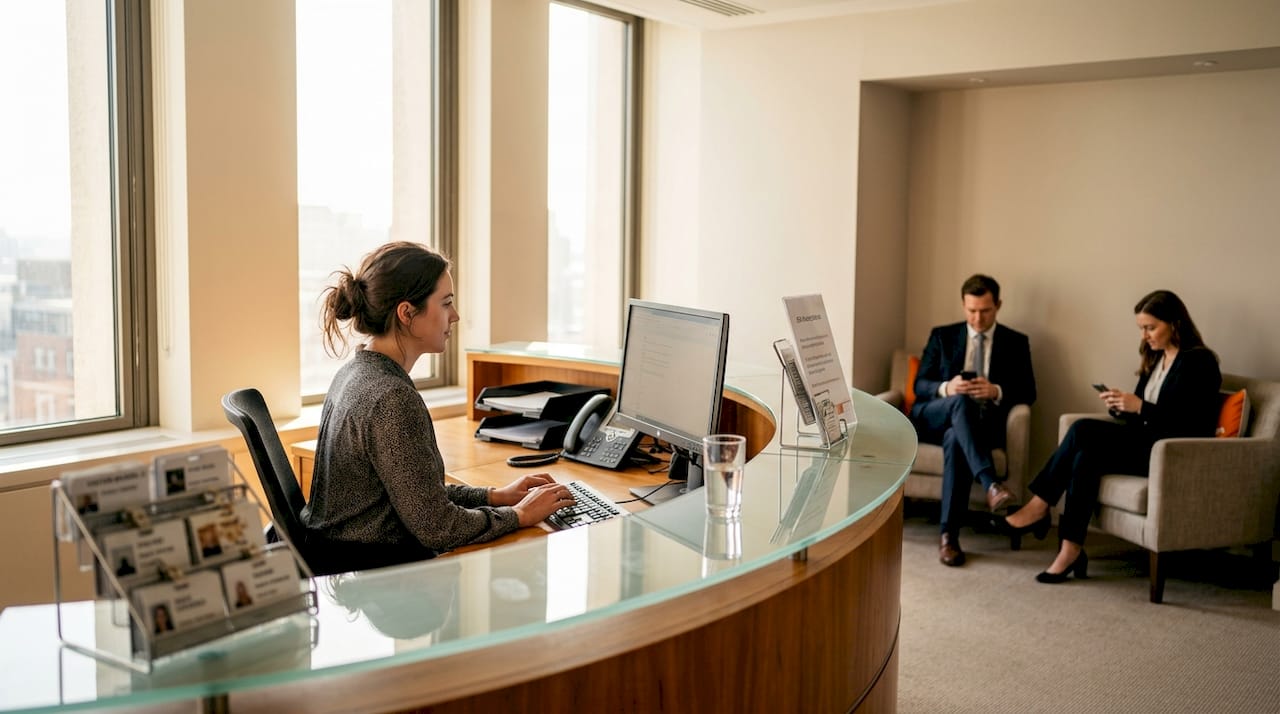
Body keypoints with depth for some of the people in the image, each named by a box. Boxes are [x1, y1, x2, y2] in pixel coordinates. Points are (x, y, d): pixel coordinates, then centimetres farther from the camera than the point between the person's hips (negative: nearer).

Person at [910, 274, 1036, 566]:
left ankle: (949, 535, -36)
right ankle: (991, 485, -51)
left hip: (983, 422, -1)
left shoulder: (1016, 342, 13)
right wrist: (946, 388, -16)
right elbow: (920, 385, 7)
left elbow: (1028, 392, 4)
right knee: (961, 401, -35)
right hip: (933, 417, 1)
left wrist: (997, 391, -17)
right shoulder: (942, 336, 14)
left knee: (955, 439, -37)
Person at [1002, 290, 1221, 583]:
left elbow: (1191, 426, -17)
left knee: (1082, 431, -25)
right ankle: (1071, 549, -25)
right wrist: (1120, 406, -4)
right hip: (1143, 444, 8)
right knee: (1086, 456, -23)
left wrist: (1140, 407, -21)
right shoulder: (1154, 359, 16)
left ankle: (1040, 505, -15)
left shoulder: (1199, 362, -8)